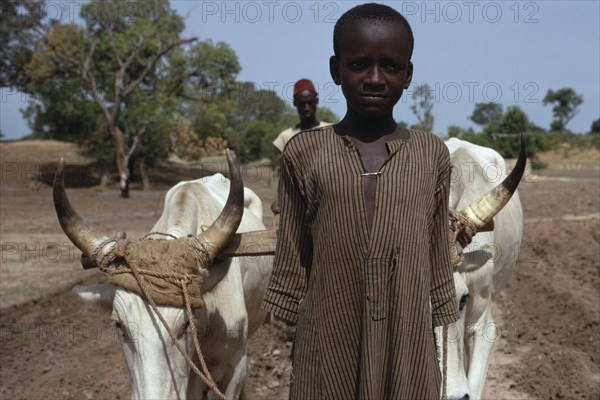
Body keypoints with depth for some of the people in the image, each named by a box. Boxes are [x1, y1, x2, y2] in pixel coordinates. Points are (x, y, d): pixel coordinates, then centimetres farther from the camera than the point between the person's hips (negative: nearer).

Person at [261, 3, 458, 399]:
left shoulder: (432, 155, -1)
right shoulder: (304, 153, -4)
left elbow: (439, 263, 5)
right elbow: (290, 264, 2)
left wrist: (444, 343, 7)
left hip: (408, 349, 1)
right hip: (328, 348, -1)